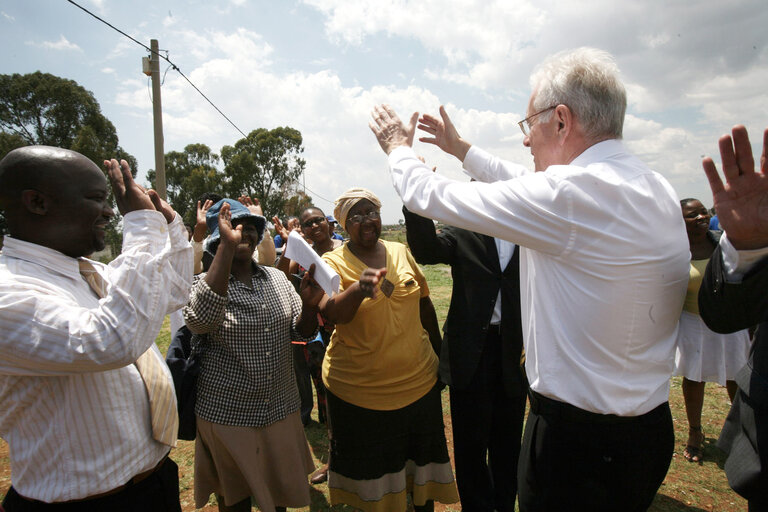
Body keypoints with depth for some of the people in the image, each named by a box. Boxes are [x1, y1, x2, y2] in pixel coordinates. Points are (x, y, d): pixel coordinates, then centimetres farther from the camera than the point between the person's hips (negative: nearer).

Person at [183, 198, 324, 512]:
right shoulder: (206, 283, -11)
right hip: (227, 416, -4)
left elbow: (302, 333, 2)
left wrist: (309, 304, -20)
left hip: (281, 412, 4)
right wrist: (228, 246, -35)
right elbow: (200, 320, -34)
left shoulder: (277, 278, 2)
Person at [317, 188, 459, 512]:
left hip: (419, 381, 4)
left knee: (423, 462, 20)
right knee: (368, 472, 16)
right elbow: (332, 314, -25)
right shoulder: (334, 262, -9)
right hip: (359, 393, -3)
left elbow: (424, 303, 11)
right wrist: (359, 289, -44)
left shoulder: (401, 252, 2)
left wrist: (439, 352, 15)